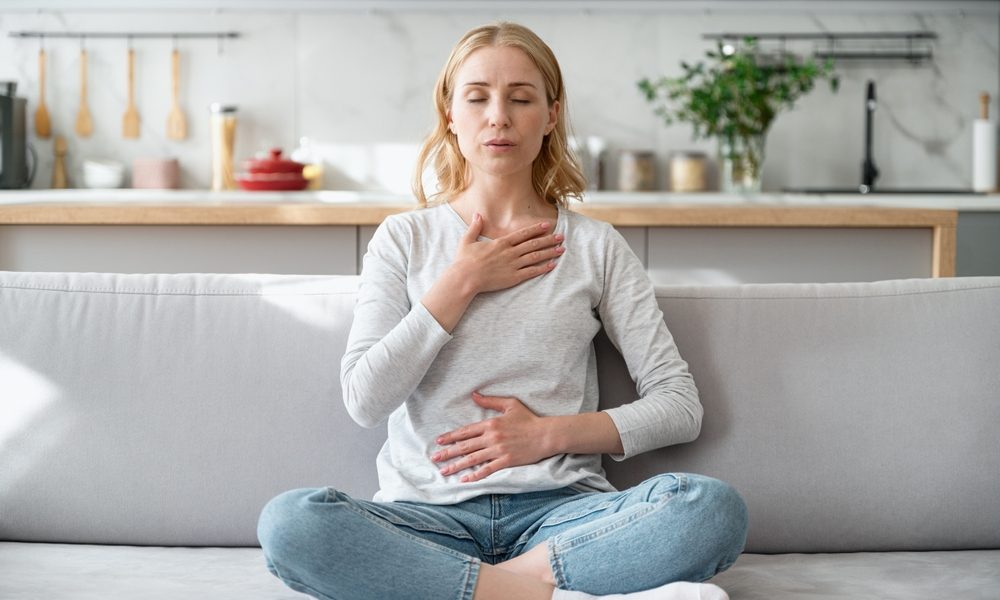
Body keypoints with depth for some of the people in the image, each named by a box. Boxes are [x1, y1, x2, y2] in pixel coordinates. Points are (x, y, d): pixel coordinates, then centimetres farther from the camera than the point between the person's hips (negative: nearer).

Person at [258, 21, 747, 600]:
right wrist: (461, 282, -3)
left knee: (715, 506, -29)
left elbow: (680, 406, 6)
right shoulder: (405, 238, 12)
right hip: (429, 512, 1)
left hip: (559, 508, 0)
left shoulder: (596, 245, 11)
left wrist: (549, 433, -6)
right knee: (289, 521, -32)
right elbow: (365, 400, -2)